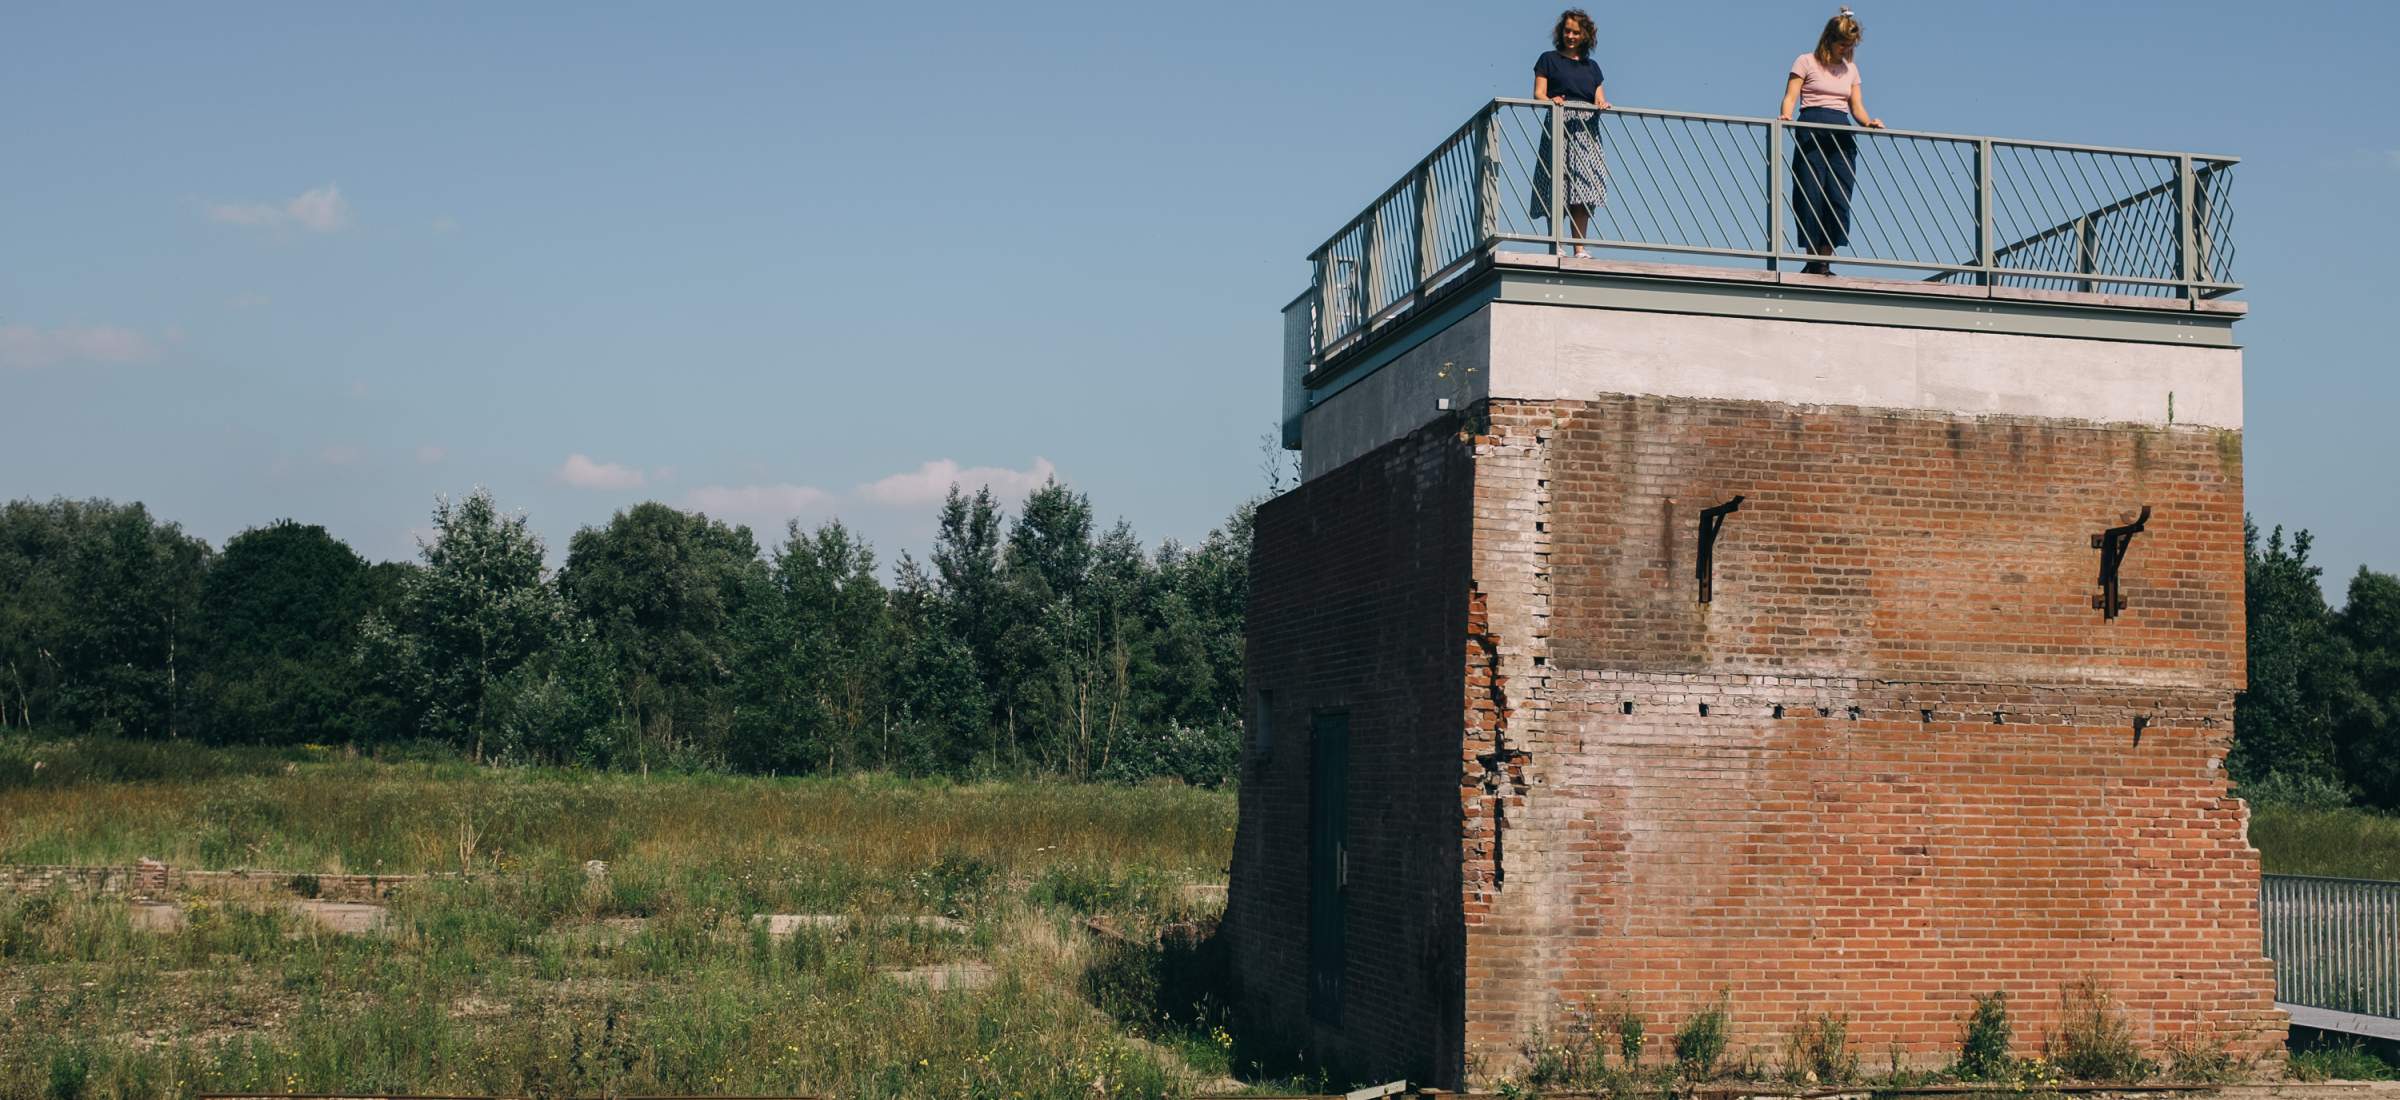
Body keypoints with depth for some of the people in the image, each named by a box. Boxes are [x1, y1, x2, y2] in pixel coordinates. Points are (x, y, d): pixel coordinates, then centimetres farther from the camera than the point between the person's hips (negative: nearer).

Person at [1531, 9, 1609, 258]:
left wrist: (1603, 104, -5)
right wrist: (1551, 100, -19)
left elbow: (1599, 100, 18)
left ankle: (1579, 247, -9)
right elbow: (1538, 95, 3)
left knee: (1584, 190, -7)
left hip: (1587, 130, 4)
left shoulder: (1592, 66, 24)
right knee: (1557, 189, -14)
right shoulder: (1549, 60, 13)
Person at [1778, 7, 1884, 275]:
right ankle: (1812, 260, -1)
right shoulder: (1806, 62, 6)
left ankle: (1824, 261, -3)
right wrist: (1786, 115, -24)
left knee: (1838, 198, -5)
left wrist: (1868, 122, -8)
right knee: (1811, 195, -6)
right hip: (1811, 132, -4)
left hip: (1842, 136, 4)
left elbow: (1857, 107, 13)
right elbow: (1790, 96, -3)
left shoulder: (1850, 69, 19)